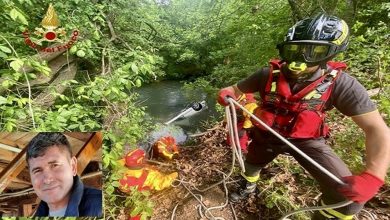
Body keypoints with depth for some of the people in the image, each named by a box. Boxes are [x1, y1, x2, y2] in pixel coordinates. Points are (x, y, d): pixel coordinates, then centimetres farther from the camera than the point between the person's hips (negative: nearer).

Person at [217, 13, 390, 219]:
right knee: (251, 165, 21)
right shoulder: (268, 75, -20)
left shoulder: (339, 83, -23)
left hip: (306, 140, -1)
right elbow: (236, 89, -8)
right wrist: (226, 94, -33)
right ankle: (249, 187, 58)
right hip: (267, 136, 2)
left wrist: (372, 176, -33)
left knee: (348, 196, -13)